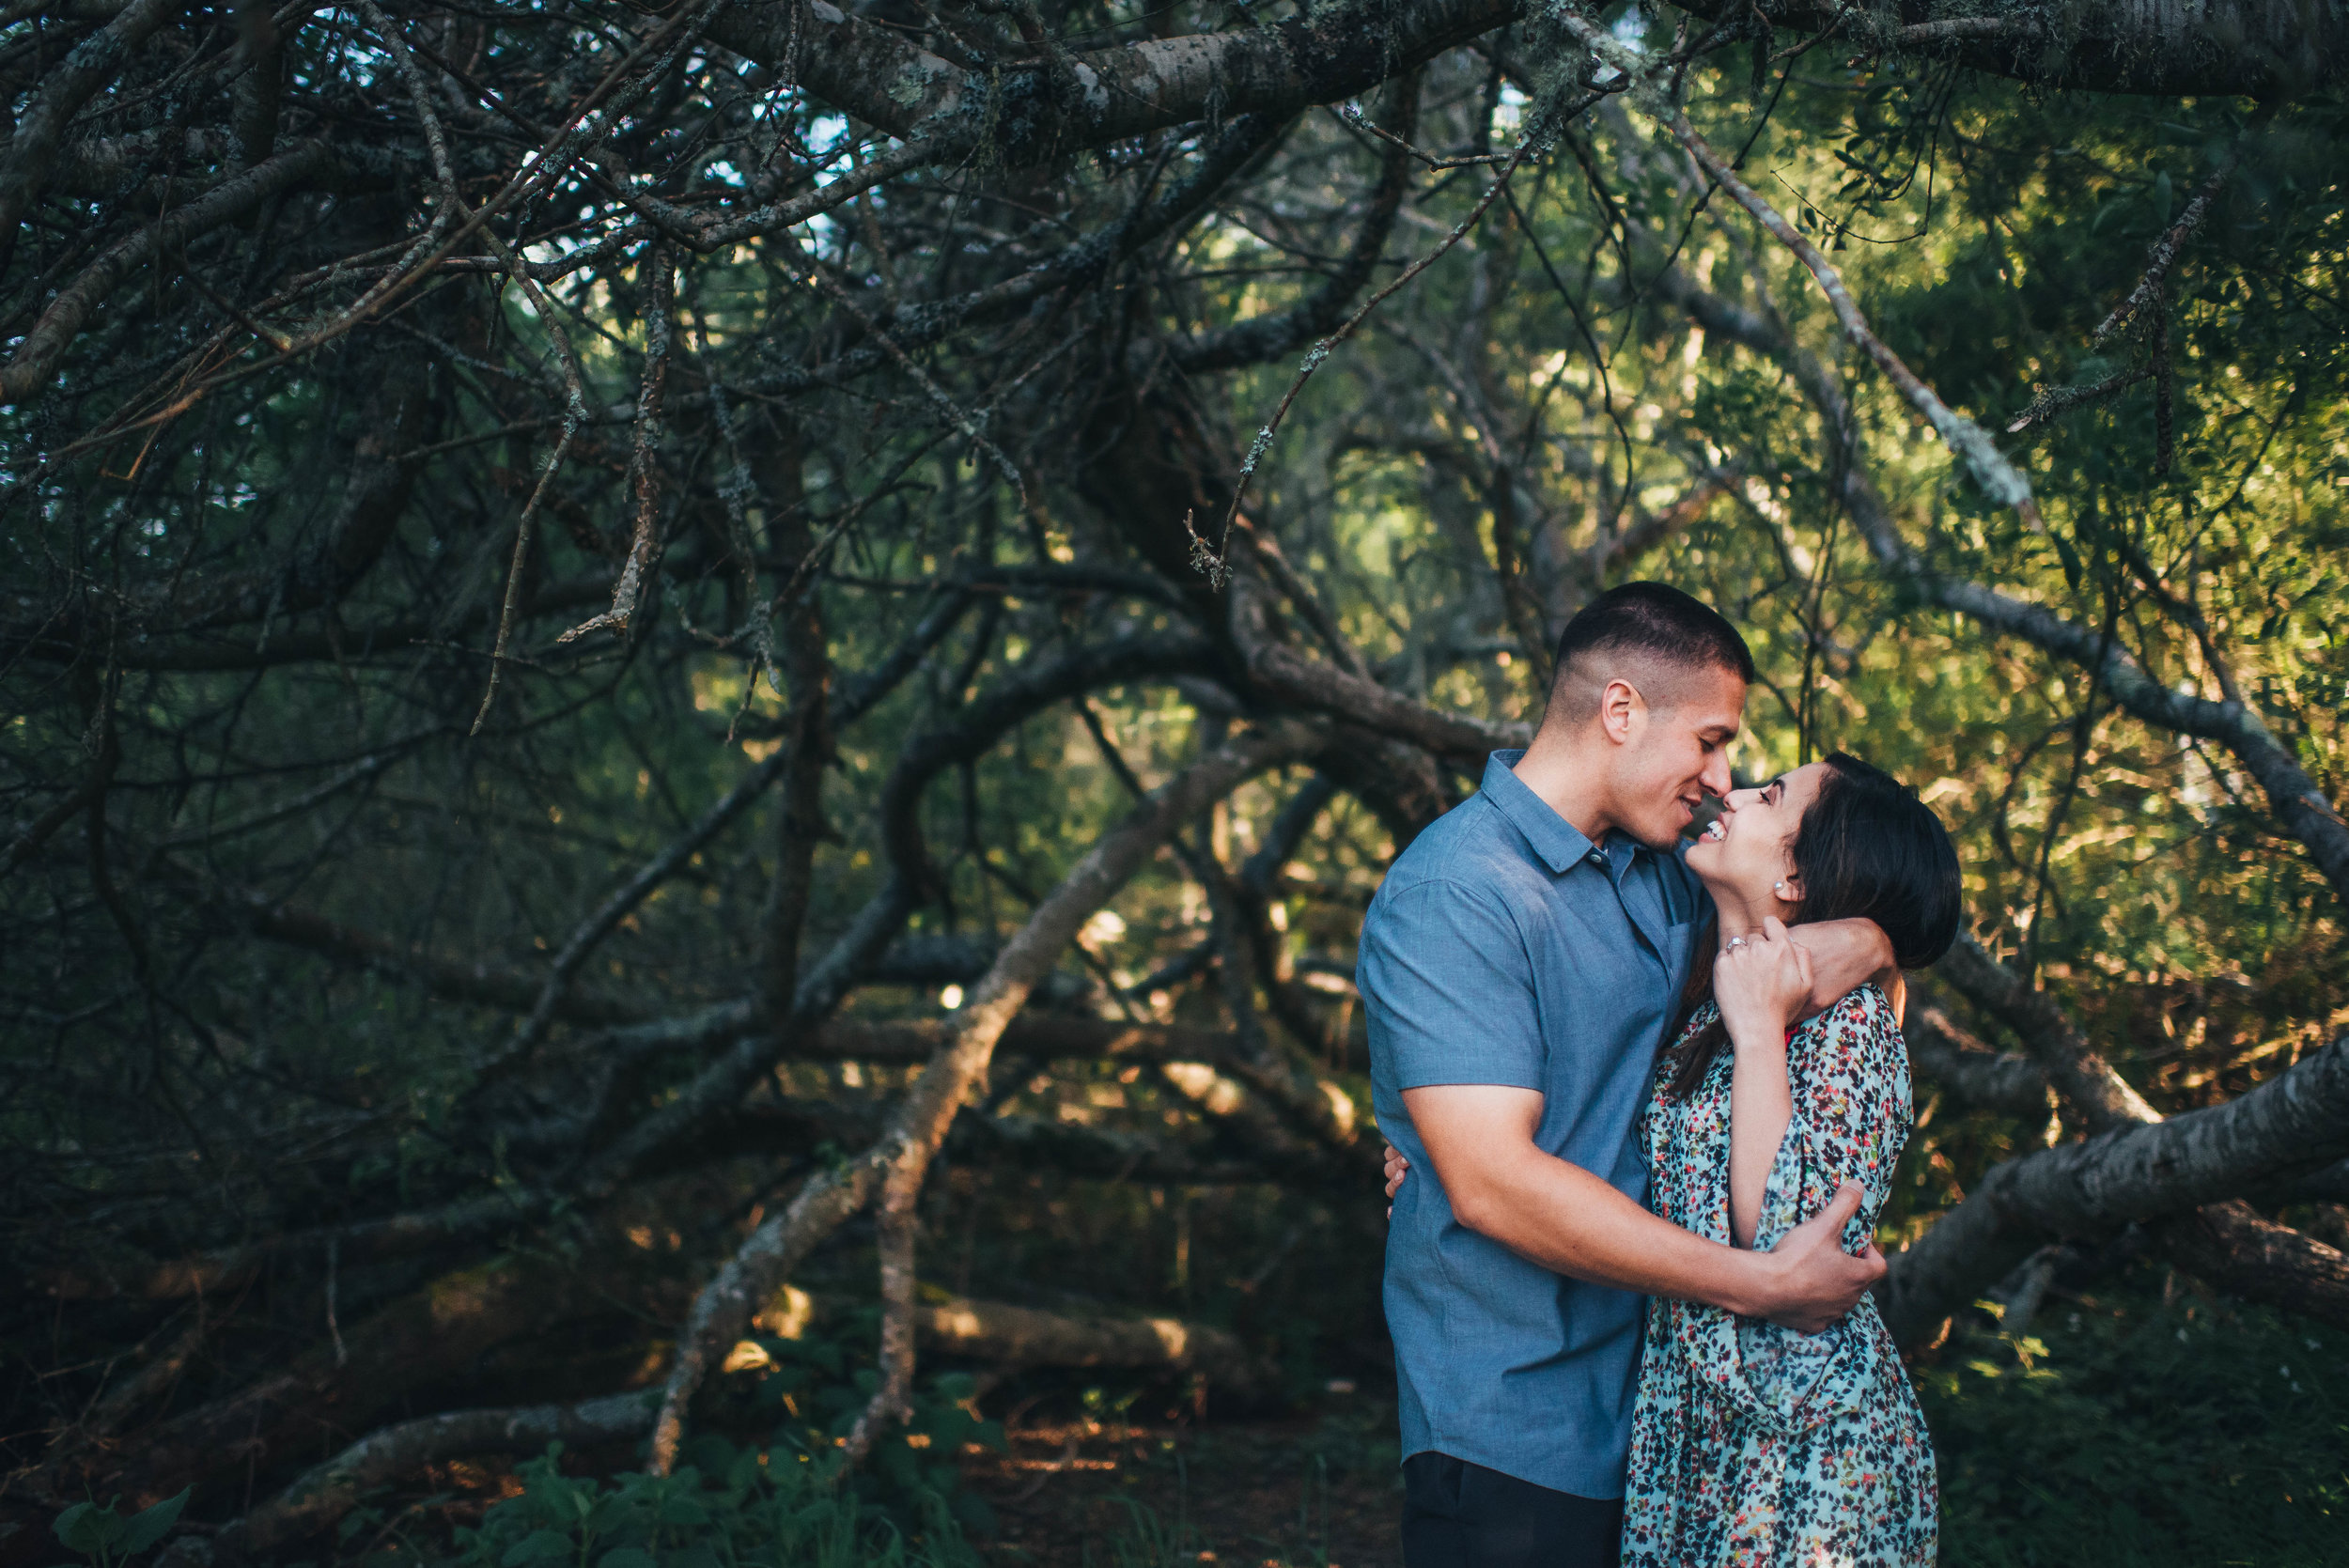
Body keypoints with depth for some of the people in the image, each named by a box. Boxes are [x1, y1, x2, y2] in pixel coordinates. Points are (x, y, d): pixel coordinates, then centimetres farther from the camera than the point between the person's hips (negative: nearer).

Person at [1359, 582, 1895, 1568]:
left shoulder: (1665, 866, 9)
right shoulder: (1450, 896, -17)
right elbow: (1492, 1183, -26)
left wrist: (1864, 940, -6)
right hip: (1517, 1429, -8)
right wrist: (1762, 1284, -23)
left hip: (1659, 1392, 8)